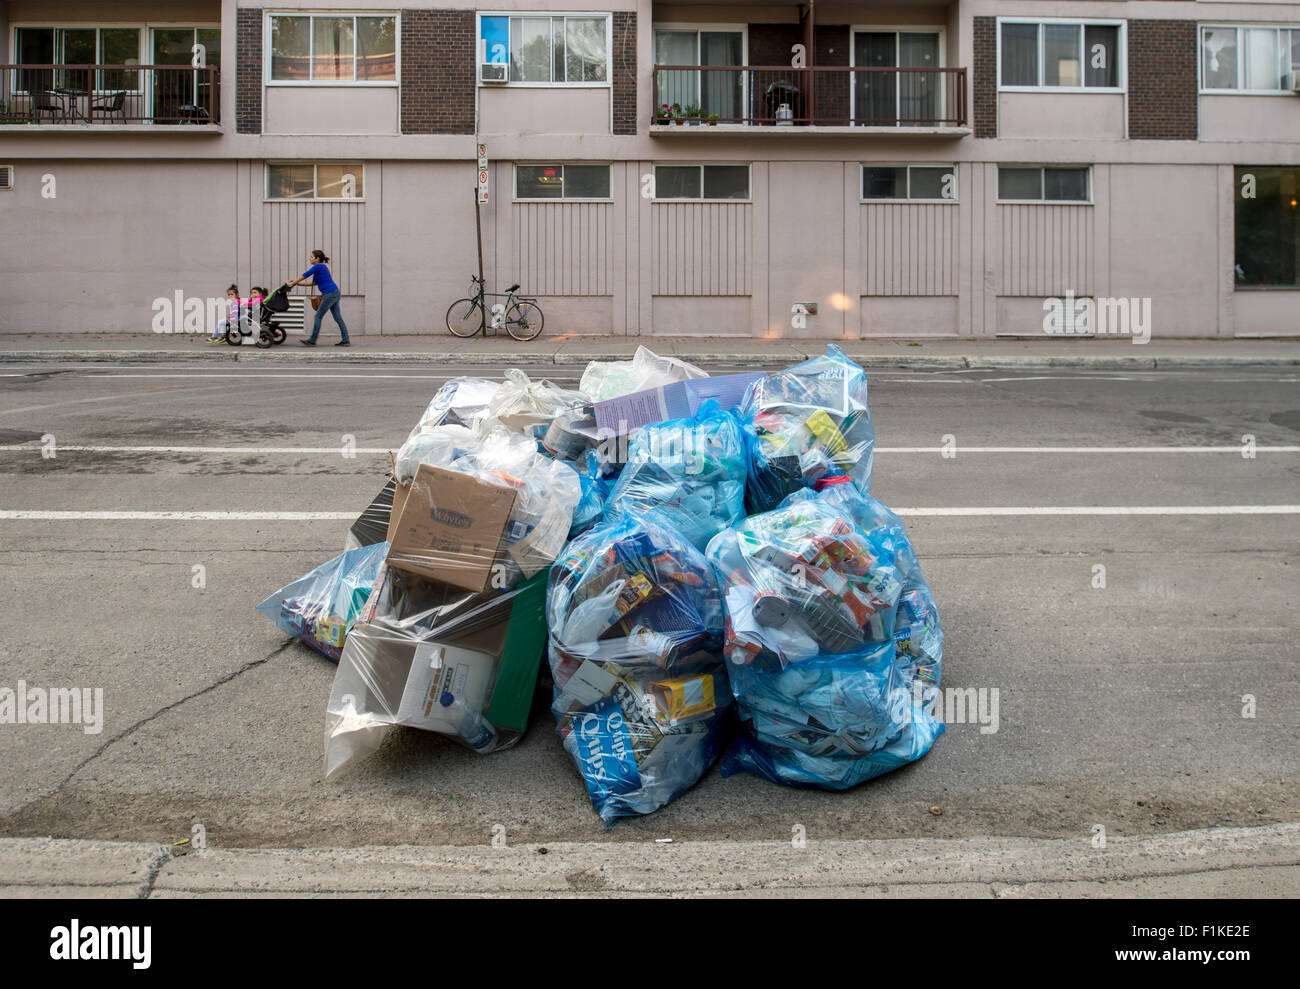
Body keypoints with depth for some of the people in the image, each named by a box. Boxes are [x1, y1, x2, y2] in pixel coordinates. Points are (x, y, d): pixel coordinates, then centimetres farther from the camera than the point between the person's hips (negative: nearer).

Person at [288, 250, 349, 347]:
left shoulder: (318, 266, -9)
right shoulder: (320, 267, 19)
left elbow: (305, 275, -8)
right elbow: (314, 283, 25)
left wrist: (291, 283, 1)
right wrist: (298, 283, 23)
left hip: (330, 294, -9)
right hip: (335, 293, 9)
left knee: (318, 316, -2)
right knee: (338, 318, 8)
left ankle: (312, 341, 3)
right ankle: (345, 340, 6)